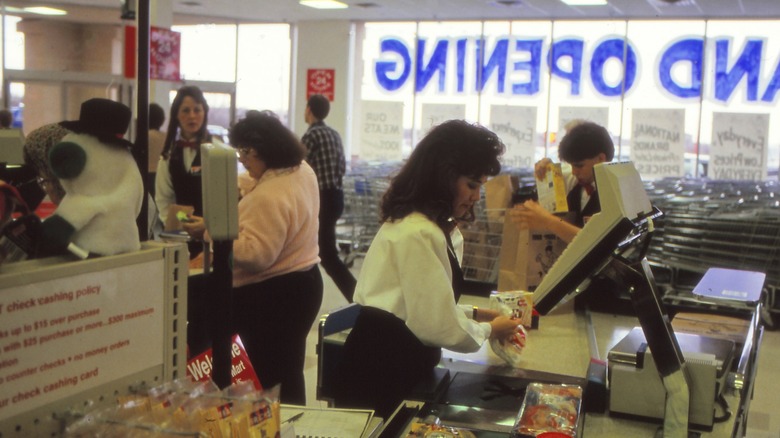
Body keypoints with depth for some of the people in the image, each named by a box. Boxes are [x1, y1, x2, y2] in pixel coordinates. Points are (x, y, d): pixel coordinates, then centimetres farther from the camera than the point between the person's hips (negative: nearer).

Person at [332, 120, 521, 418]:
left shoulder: (434, 226, 11)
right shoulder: (418, 234, -23)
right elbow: (437, 325, -21)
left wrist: (473, 315, 5)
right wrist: (488, 330, -6)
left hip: (399, 362, 10)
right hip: (383, 369, -10)